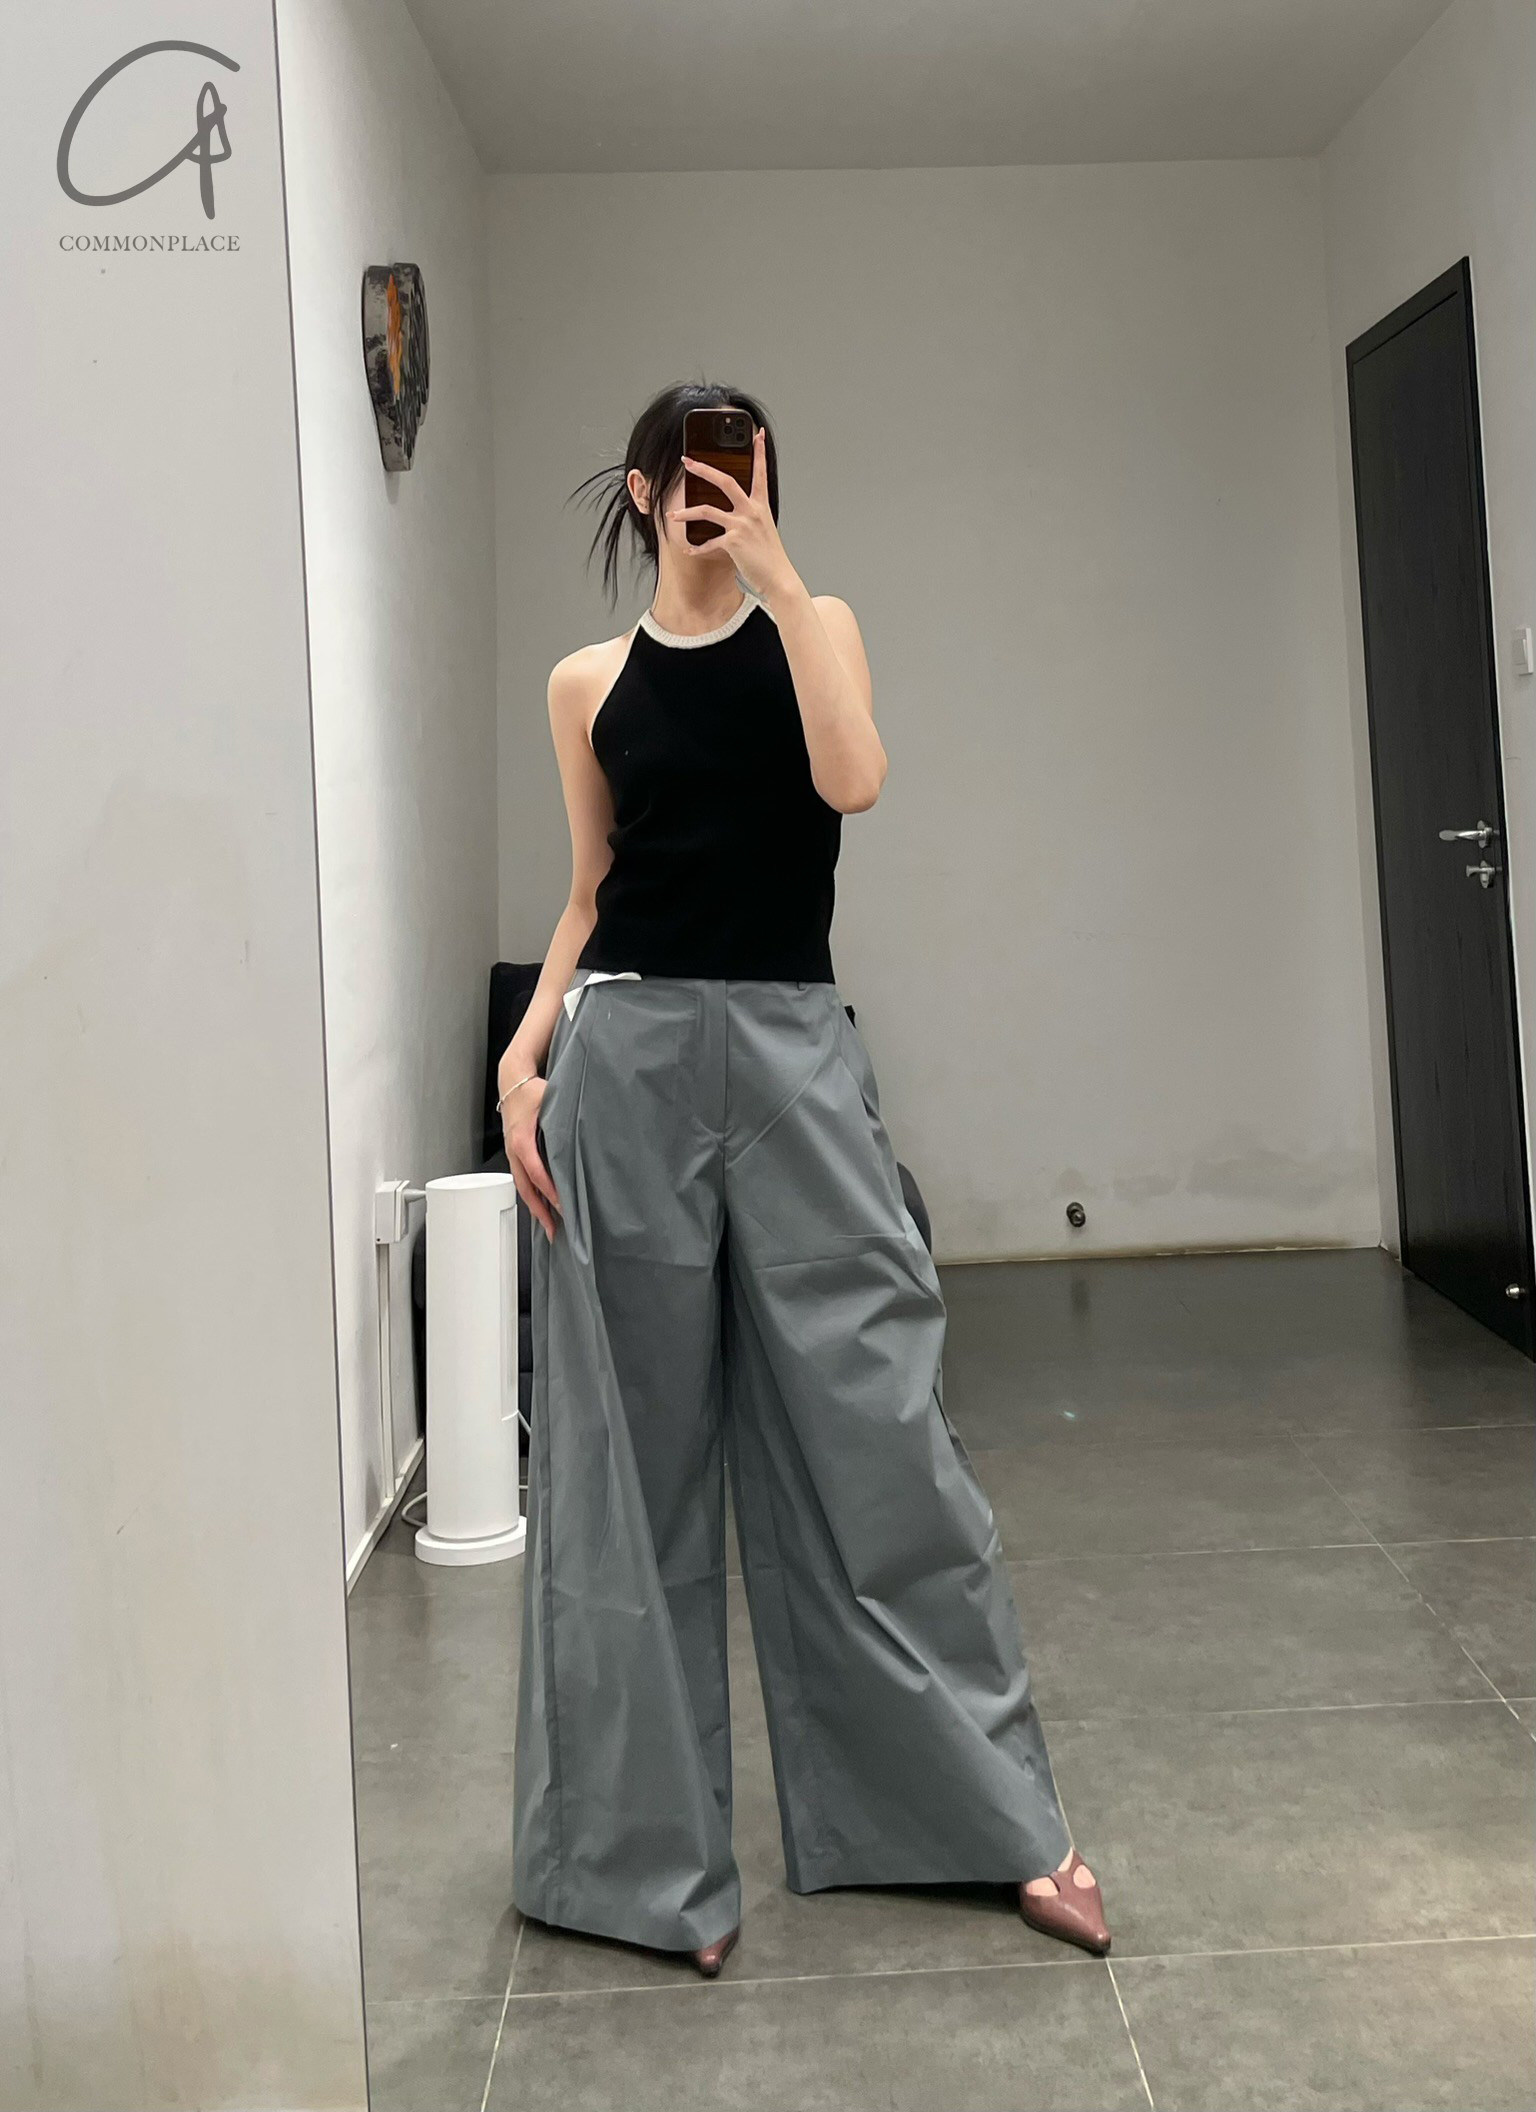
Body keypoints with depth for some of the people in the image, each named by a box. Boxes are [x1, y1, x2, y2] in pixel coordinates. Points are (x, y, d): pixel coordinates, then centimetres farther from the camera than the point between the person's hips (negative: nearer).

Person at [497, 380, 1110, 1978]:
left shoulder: (814, 626, 9)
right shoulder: (591, 682, 10)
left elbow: (852, 779, -11)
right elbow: (590, 895, 11)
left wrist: (773, 572, -8)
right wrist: (523, 1062, -1)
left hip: (795, 1053, 0)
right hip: (631, 1055, 1)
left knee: (878, 1430, 0)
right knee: (633, 1455, 6)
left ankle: (993, 1818, 16)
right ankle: (646, 1856, 21)